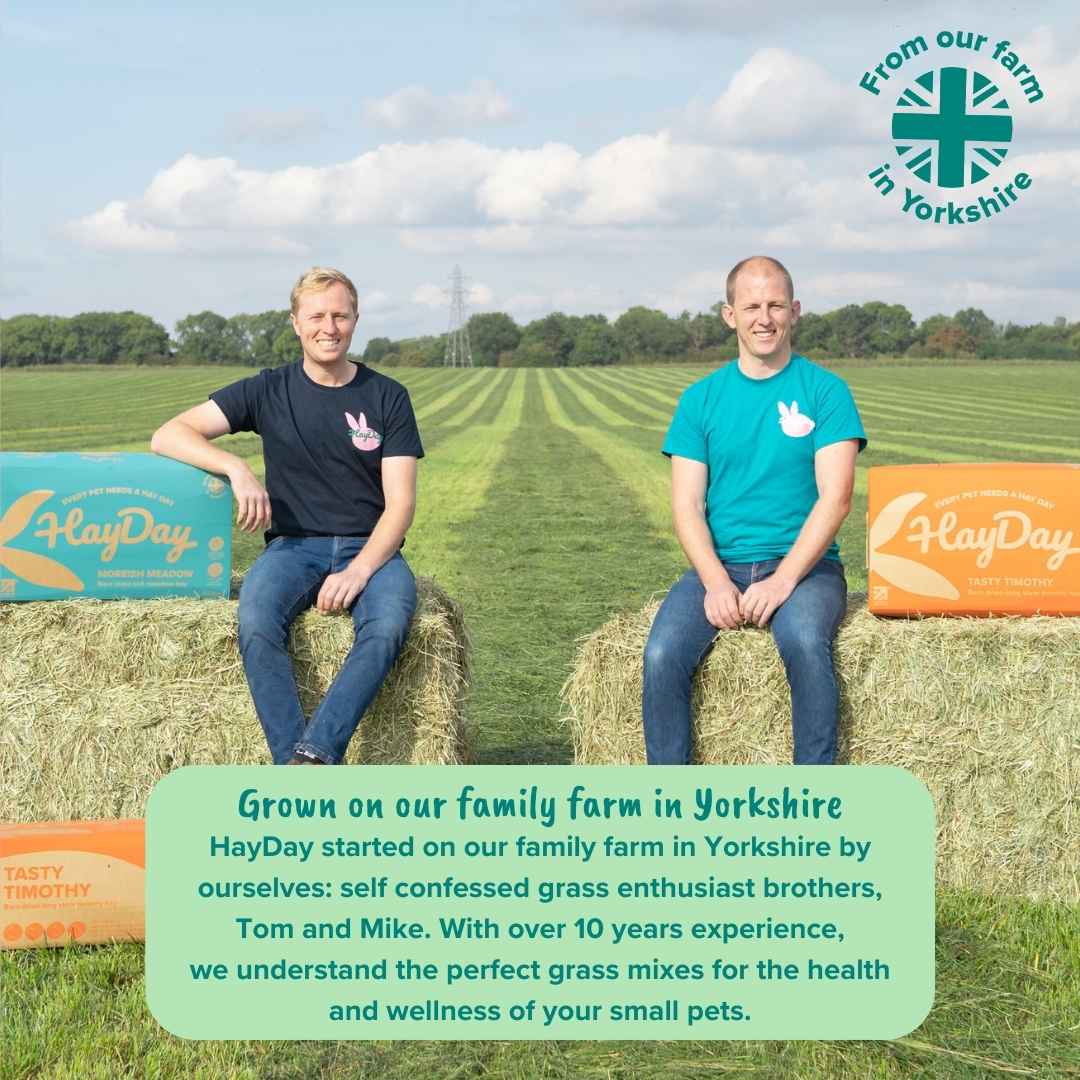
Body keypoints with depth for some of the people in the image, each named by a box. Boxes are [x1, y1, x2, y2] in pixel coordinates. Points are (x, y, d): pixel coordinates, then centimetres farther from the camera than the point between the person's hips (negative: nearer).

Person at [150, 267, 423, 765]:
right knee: (256, 622, -33)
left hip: (371, 549, 0)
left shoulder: (387, 397, 5)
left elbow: (400, 503, -1)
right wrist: (237, 468, -17)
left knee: (387, 626, -35)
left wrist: (360, 569, -19)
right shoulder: (269, 390, 6)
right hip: (293, 545, 0)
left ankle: (311, 758, -41)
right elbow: (167, 436, 1)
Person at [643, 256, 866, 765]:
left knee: (804, 642, -34)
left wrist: (783, 579, -19)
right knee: (662, 655, -25)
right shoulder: (700, 399, 9)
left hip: (804, 565, -2)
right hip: (718, 566, 2)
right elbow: (687, 506, 2)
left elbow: (835, 498, -7)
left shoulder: (825, 390, 3)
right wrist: (716, 582, -15)